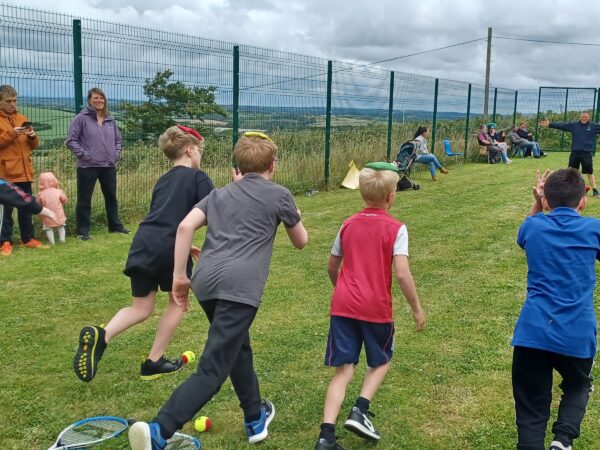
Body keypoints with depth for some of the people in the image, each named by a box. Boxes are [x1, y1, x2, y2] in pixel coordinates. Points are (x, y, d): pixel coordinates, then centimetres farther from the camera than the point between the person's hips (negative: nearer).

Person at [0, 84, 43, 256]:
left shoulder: (22, 119, 15)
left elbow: (33, 145, 17)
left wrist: (33, 136, -4)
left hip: (24, 171, 5)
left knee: (26, 207, 11)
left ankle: (28, 238, 19)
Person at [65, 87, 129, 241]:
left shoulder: (110, 120, 10)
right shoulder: (82, 118, -6)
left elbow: (117, 139, 21)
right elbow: (71, 140, -6)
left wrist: (116, 153, 7)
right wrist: (83, 154, -12)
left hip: (109, 166, 5)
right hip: (87, 166, -5)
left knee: (111, 197, 15)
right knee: (84, 199, 1)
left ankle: (115, 225, 28)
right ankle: (82, 231, 9)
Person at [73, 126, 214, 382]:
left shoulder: (162, 181, 25)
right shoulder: (198, 178, 4)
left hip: (143, 245, 6)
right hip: (171, 249, -5)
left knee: (141, 308, 15)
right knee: (177, 302, 18)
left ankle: (101, 336, -12)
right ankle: (154, 363, 20)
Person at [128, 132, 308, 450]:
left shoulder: (220, 194, 23)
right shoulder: (279, 195, 13)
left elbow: (185, 226, 7)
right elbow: (300, 242, 23)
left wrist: (179, 275, 9)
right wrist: (293, 216, 42)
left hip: (206, 281, 6)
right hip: (239, 287, -6)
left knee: (238, 348, 27)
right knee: (212, 370, -10)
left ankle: (255, 419, 41)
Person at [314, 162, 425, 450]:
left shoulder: (348, 225, 10)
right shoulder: (396, 228, -4)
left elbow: (331, 267, 18)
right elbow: (402, 274, -14)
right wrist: (417, 309, -4)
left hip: (343, 305, 3)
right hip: (376, 308, -3)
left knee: (344, 370, 5)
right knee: (380, 362, 22)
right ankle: (360, 411, 1)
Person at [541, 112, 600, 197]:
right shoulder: (573, 125, 4)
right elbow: (561, 125, 1)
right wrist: (549, 124, -6)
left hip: (587, 154, -2)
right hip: (574, 153, 2)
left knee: (590, 173, 2)